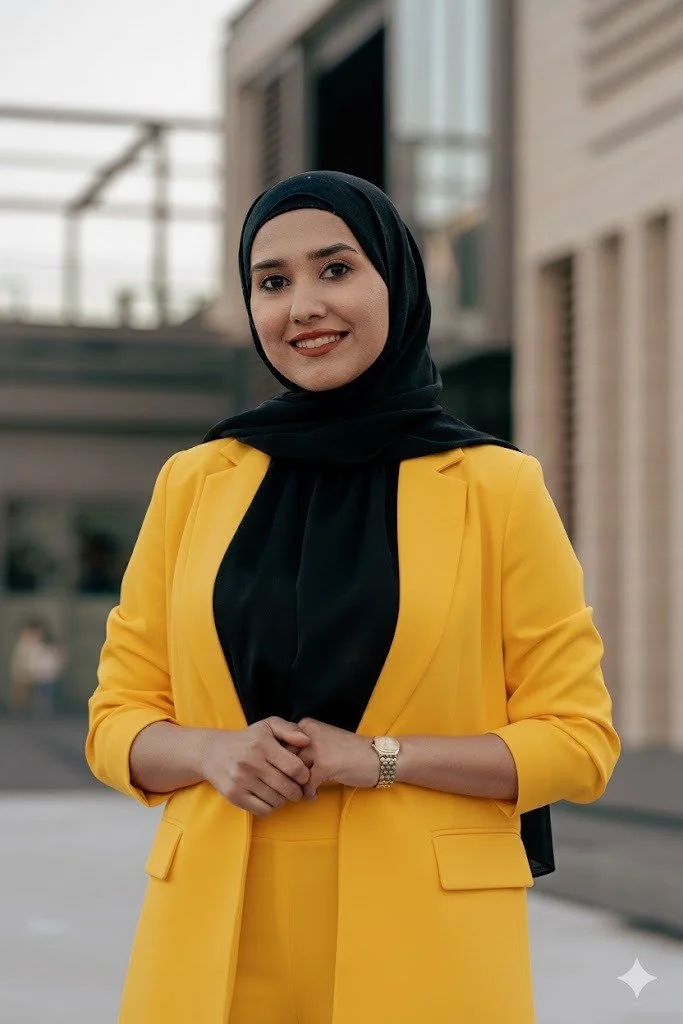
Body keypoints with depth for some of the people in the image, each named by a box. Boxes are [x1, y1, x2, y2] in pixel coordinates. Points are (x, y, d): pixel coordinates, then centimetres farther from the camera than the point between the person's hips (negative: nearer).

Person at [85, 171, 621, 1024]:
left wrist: (379, 756, -14)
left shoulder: (496, 487, -2)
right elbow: (117, 718, 9)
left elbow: (578, 741, -2)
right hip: (219, 932, 2)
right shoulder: (191, 483, 6)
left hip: (421, 948, -2)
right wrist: (212, 751, -11)